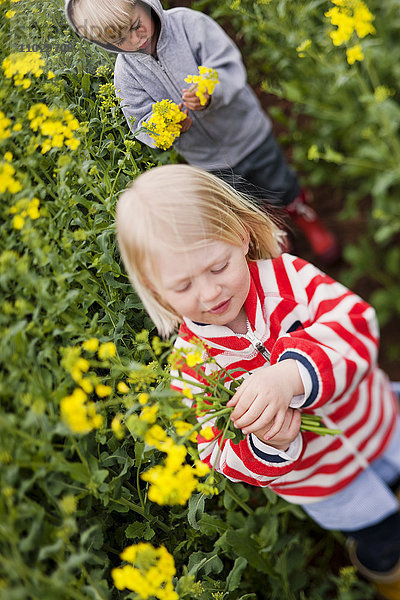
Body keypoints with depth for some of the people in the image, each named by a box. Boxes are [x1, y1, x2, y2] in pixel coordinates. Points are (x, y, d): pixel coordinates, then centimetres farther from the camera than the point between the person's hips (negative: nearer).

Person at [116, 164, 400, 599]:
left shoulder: (285, 276, -25)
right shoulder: (191, 365, -25)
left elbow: (353, 323, -37)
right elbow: (221, 457, -20)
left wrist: (292, 373, -53)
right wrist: (267, 444, -43)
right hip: (315, 476, 0)